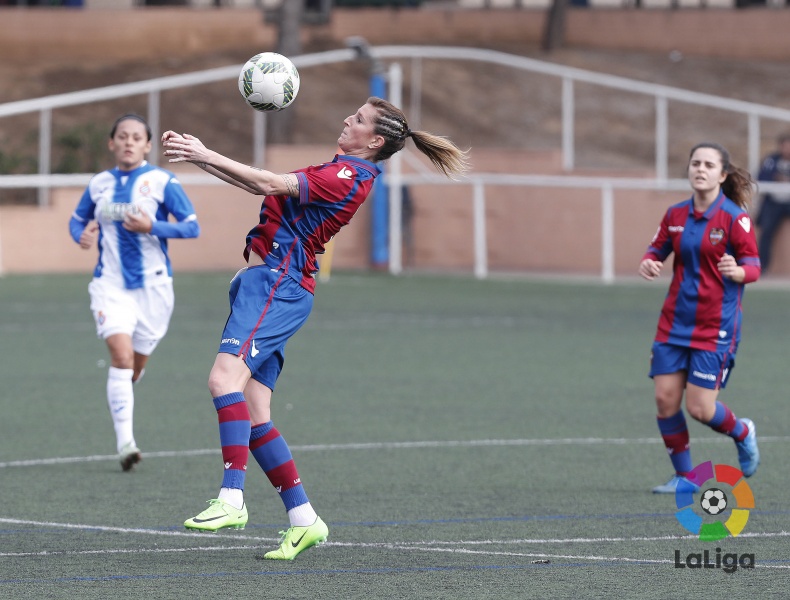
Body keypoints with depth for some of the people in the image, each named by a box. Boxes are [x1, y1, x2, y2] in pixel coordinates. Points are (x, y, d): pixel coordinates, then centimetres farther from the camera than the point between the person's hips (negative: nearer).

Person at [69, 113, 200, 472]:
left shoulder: (162, 182, -4)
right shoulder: (99, 184, 5)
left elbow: (192, 226, -6)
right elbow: (77, 219, 20)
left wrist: (152, 227, -20)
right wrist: (81, 235, -3)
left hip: (152, 283, 0)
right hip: (110, 283, 0)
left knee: (135, 363, 9)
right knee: (121, 355, -18)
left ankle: (120, 397, 45)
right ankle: (124, 442, -20)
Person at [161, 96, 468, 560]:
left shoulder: (350, 176, -9)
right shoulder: (341, 171, 22)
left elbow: (272, 184, -17)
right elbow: (267, 186, 24)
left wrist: (207, 156, -14)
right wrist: (200, 156, 18)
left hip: (277, 281, -10)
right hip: (268, 282, 10)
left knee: (226, 375, -27)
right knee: (254, 414, 5)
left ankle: (231, 499, -35)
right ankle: (303, 519, 8)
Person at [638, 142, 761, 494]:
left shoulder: (734, 217, -10)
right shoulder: (676, 215, 5)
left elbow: (753, 267, -11)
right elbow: (657, 249, 16)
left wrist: (737, 271, -34)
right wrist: (648, 263, -8)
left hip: (715, 327, -5)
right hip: (675, 322, 5)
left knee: (700, 408, -7)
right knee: (665, 398, -3)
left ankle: (742, 433, 27)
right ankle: (684, 477, 13)